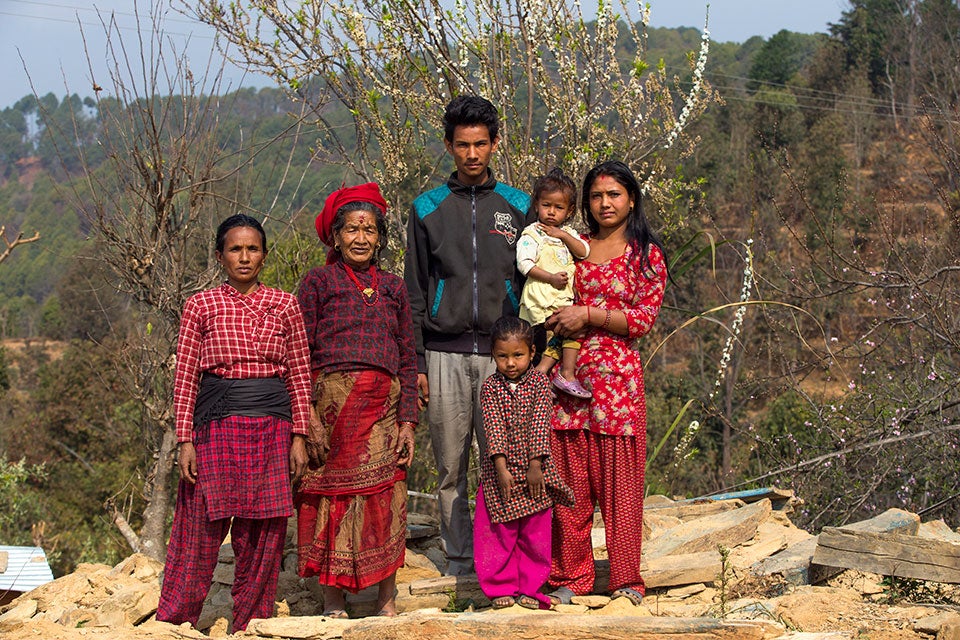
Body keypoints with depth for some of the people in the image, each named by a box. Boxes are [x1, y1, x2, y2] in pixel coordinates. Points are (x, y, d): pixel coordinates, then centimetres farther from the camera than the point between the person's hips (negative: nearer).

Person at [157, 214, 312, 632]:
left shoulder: (284, 306, 8)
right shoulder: (201, 306, 4)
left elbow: (299, 376, 9)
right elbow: (185, 376, 3)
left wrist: (299, 437, 3)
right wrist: (185, 440, -4)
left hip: (271, 429, 2)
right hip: (216, 425, -1)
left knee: (263, 536, 4)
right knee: (201, 533, -2)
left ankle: (250, 627, 15)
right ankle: (172, 625, 9)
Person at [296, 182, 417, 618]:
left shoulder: (392, 287, 15)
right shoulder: (318, 282, 6)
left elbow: (408, 360, 13)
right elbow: (299, 356, 1)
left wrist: (408, 421, 3)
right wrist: (308, 419, -9)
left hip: (383, 406, 2)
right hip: (332, 401, -2)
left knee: (384, 499, -1)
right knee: (333, 497, 0)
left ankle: (387, 599, 9)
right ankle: (334, 602, 9)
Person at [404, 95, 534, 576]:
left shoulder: (517, 207, 9)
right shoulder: (428, 209, 8)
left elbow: (531, 286, 11)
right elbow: (414, 293, 8)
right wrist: (416, 363, 2)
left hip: (502, 354, 0)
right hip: (445, 354, 0)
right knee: (450, 468, 5)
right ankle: (459, 562, 14)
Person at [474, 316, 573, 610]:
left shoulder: (539, 382, -2)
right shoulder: (490, 387, -2)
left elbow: (540, 424, -8)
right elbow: (493, 428, -9)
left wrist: (535, 465, -14)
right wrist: (501, 467, -17)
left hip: (534, 471, 0)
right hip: (500, 471, 0)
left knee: (536, 534, 7)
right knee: (499, 534, 3)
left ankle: (530, 588, 18)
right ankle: (501, 588, 15)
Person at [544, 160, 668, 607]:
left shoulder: (646, 254, 4)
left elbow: (645, 317, -4)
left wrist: (588, 315, -12)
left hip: (618, 374, -3)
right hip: (569, 372, 3)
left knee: (620, 480, -2)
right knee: (570, 479, 3)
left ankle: (626, 581, 7)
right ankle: (571, 577, 13)